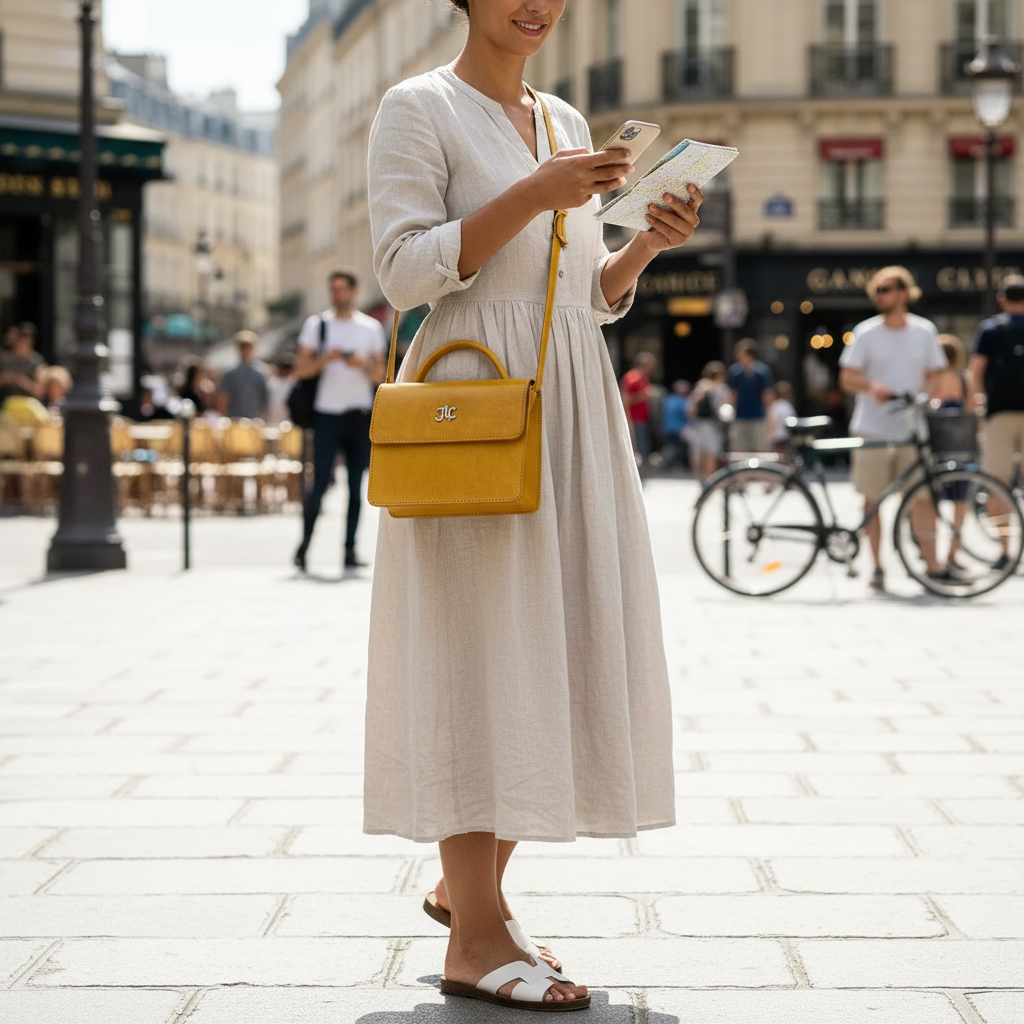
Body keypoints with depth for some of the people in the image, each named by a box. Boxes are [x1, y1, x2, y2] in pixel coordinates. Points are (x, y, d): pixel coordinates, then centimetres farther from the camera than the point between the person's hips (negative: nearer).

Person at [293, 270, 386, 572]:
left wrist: (362, 365, -12)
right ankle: (305, 542, 8)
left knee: (356, 486, 1)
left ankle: (350, 550, 4)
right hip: (327, 411, -2)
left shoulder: (371, 328, 9)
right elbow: (301, 369, 2)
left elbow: (380, 375, 8)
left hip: (360, 413, 2)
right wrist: (325, 359, -15)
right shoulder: (316, 324, 6)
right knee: (319, 482, -7)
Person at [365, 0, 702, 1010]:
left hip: (569, 413, 7)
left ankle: (470, 881, 21)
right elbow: (405, 269, -11)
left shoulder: (567, 123, 18)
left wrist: (648, 243, 0)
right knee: (479, 651, -8)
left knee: (558, 650, 6)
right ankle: (474, 936, -4)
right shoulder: (418, 109, -1)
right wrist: (534, 194, -17)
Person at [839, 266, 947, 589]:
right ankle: (877, 567, 12)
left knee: (921, 497, -5)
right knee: (872, 500, 2)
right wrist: (872, 386, -24)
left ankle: (932, 564, 0)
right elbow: (847, 379, -3)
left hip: (912, 429, 1)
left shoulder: (924, 331, 6)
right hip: (873, 430, -1)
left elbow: (933, 374, 12)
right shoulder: (866, 333, -1)